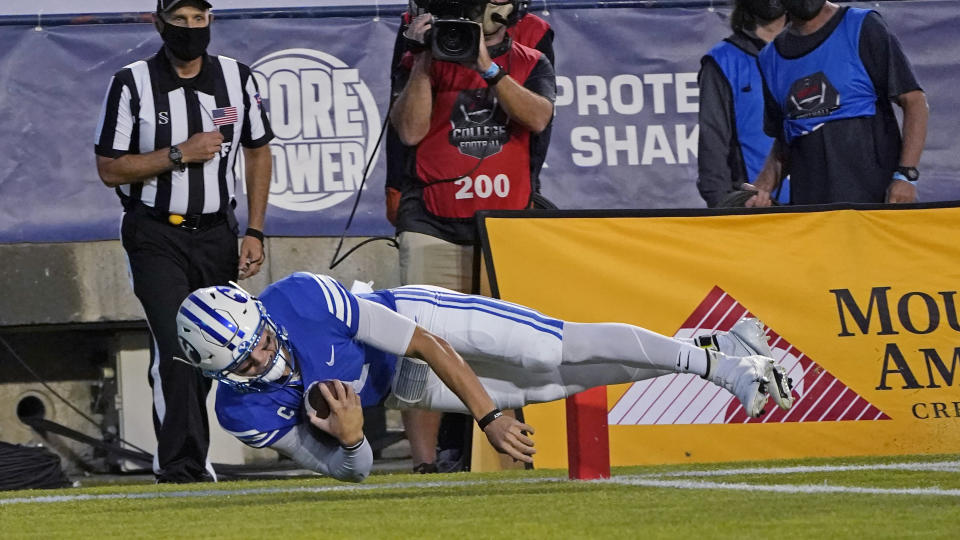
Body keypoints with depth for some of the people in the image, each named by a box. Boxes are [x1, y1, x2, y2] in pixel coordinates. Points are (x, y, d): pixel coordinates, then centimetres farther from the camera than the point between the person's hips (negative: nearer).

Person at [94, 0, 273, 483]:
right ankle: (184, 466, -18)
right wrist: (180, 155, -18)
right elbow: (110, 169, -7)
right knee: (176, 348, -16)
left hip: (217, 235, 4)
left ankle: (178, 461, 20)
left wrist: (255, 233, 6)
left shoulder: (237, 79, 4)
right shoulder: (132, 84, -7)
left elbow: (258, 152, 13)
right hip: (156, 238, -4)